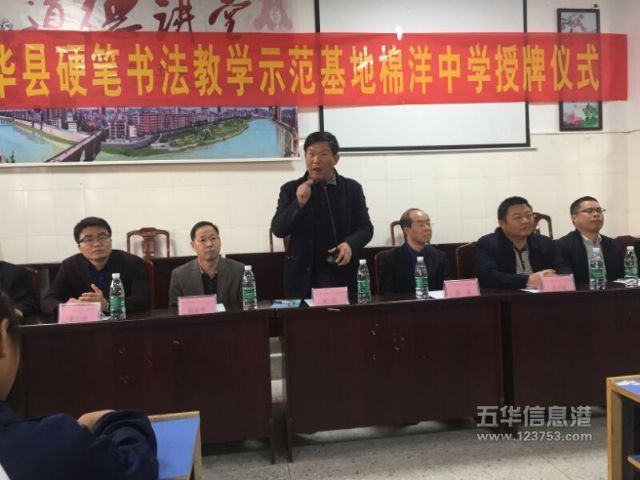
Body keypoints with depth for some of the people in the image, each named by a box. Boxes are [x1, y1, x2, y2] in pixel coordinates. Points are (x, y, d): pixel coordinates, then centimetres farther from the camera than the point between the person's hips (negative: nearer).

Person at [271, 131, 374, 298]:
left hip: (342, 276, 1)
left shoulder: (352, 188, 5)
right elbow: (278, 230, -3)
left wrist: (350, 243, -15)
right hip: (303, 277, 0)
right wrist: (299, 203, -18)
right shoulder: (290, 189, 3)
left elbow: (365, 227, 6)